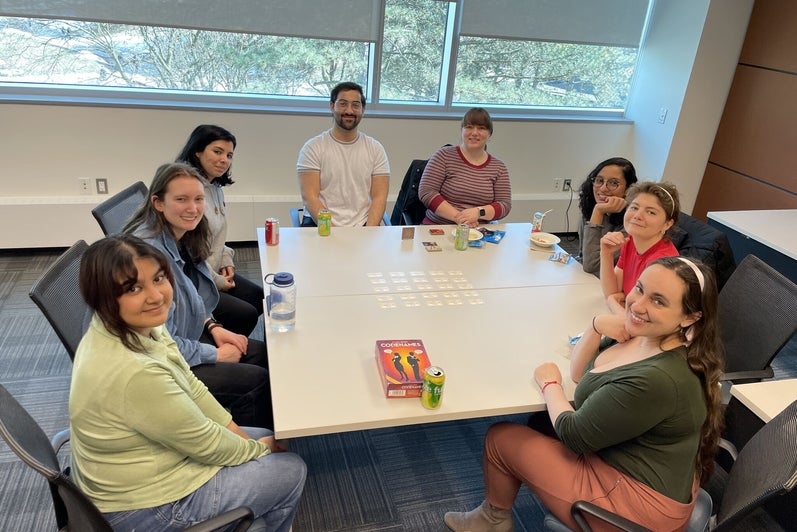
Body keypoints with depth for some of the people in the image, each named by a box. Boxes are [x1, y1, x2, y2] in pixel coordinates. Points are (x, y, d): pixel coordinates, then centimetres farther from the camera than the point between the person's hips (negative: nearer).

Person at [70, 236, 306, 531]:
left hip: (140, 465, 8)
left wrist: (242, 436, 1)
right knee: (291, 471, 2)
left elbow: (191, 387, 3)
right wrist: (259, 448, -6)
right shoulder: (134, 373, -37)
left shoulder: (137, 328, -10)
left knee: (266, 438, 19)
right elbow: (208, 445, -24)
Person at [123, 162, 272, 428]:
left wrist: (213, 327, -1)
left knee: (264, 355, 9)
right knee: (258, 382, -10)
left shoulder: (181, 238, -2)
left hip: (184, 339, 9)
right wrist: (215, 354, -15)